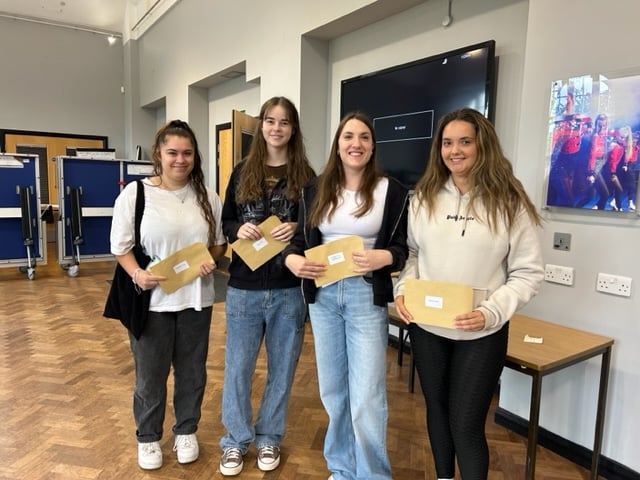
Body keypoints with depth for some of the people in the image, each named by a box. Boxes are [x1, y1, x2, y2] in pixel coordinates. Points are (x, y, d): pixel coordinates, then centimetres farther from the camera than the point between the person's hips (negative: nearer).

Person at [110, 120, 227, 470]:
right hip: (151, 300, -2)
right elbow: (121, 247, -3)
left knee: (192, 370, 16)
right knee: (150, 373, 12)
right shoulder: (135, 193, -5)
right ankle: (148, 438, 35)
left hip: (196, 299, 3)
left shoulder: (207, 197, 3)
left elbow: (219, 243, 10)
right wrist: (137, 274, -19)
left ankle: (186, 431, 37)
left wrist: (212, 261, -10)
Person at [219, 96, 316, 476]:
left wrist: (297, 229, -17)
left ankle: (269, 438, 33)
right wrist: (239, 230, -13)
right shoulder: (242, 172, 6)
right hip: (244, 288, 1)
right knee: (238, 368, 10)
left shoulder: (305, 176, 1)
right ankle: (236, 440, 30)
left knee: (282, 368, 12)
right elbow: (226, 221, 9)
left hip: (289, 290, -1)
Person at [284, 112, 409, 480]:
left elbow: (403, 246, -1)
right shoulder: (316, 190, 7)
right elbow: (301, 237, 10)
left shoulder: (392, 191, -2)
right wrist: (292, 259, -12)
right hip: (323, 295, 4)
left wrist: (384, 257, -22)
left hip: (367, 297, -3)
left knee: (367, 395, -2)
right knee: (332, 389, 15)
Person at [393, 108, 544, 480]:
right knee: (437, 409, 20)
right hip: (426, 327, 4)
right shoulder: (424, 198, 4)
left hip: (481, 334, -4)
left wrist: (492, 312, -20)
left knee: (466, 424, 2)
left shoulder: (510, 203, -7)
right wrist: (403, 290, -8)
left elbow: (529, 273, -7)